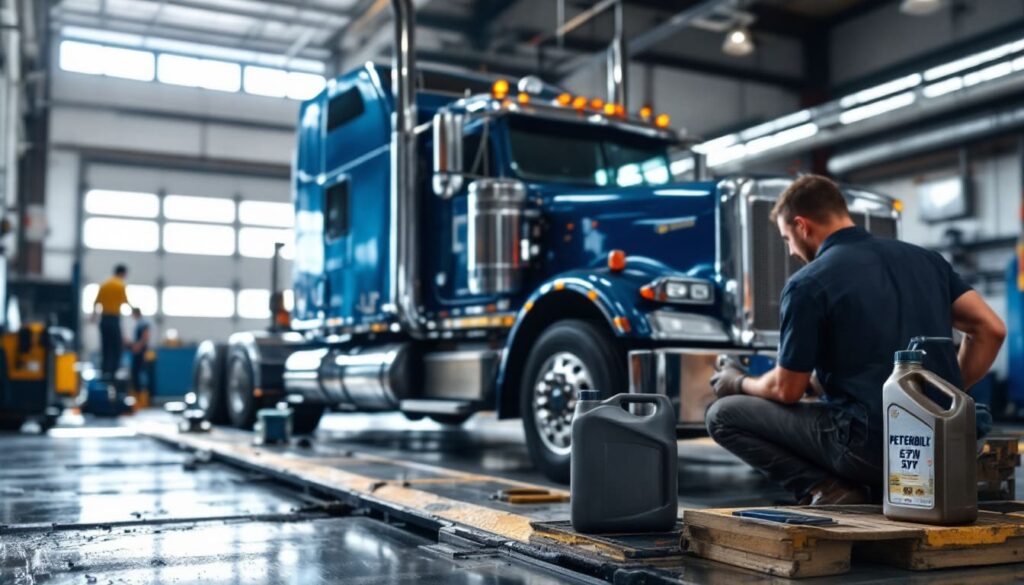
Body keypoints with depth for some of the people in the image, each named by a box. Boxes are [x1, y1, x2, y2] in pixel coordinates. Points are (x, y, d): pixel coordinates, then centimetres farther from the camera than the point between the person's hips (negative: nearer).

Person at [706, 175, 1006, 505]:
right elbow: (991, 330, 7)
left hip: (870, 444, -7)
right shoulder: (924, 259, 10)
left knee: (724, 415, 6)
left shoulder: (808, 283, -10)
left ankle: (826, 490, -6)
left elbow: (787, 390, -4)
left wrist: (739, 383, 17)